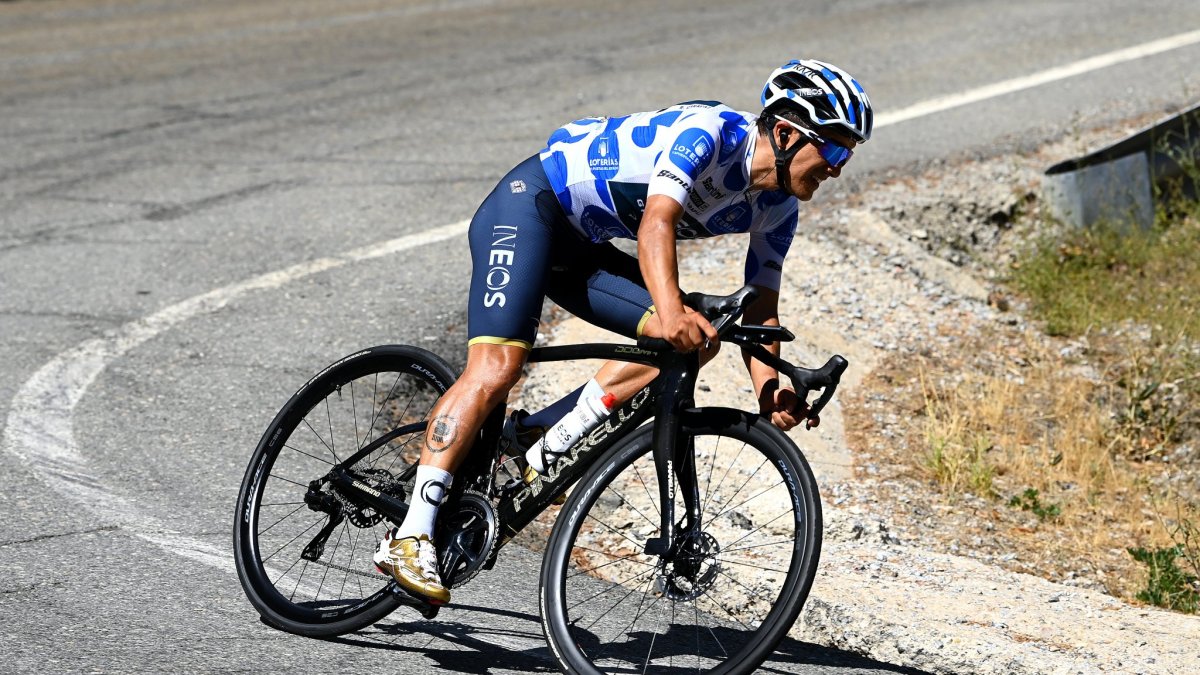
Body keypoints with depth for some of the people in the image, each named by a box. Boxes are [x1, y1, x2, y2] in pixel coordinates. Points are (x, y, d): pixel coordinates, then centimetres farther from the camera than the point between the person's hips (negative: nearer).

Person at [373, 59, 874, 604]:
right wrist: (669, 309, -53)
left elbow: (758, 311, 1)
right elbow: (657, 221, -36)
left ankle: (536, 433, -7)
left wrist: (769, 392, -19)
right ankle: (410, 538, -25)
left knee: (695, 339, -9)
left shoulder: (776, 209, 1)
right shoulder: (709, 131, -23)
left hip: (583, 247, 8)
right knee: (497, 367, -23)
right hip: (530, 205, -8)